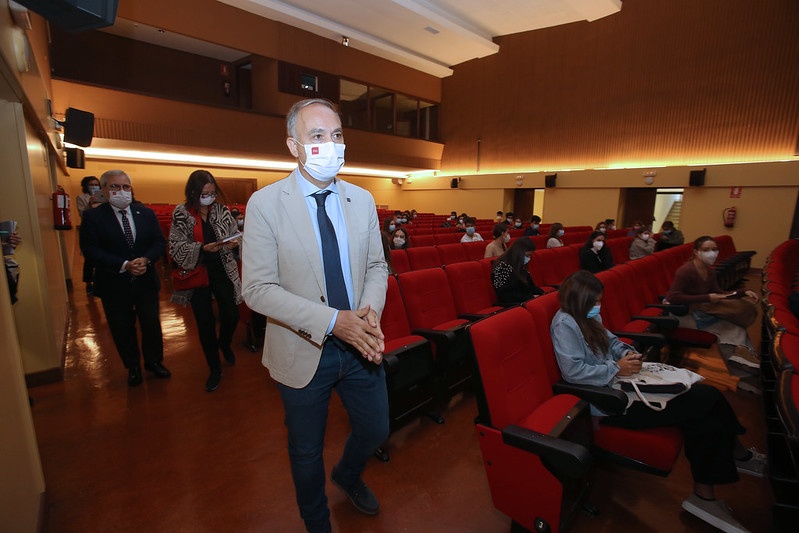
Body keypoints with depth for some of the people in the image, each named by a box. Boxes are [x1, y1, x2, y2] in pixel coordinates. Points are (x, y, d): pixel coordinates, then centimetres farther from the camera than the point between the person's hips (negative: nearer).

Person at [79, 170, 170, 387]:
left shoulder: (146, 213, 2)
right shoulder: (93, 216, -6)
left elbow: (160, 243, 0)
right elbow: (90, 249, -13)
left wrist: (145, 260, -19)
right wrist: (124, 265, -23)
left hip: (146, 281, 2)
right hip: (114, 285, -1)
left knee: (152, 324, 12)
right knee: (123, 329, 13)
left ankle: (154, 361, 34)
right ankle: (133, 367, 33)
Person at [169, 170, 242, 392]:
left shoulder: (222, 211, -1)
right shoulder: (181, 214, -6)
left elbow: (236, 235, 3)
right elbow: (176, 248, -9)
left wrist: (235, 243, -19)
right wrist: (203, 248, -24)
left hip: (223, 272, 1)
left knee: (231, 316, 2)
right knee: (205, 322, 7)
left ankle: (225, 344, 40)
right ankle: (214, 368, 26)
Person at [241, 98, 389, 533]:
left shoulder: (362, 200, 0)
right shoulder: (265, 203, -13)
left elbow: (376, 266, 5)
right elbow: (257, 289, -16)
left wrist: (371, 311, -16)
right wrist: (333, 321, -26)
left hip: (360, 344, 4)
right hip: (304, 351, -3)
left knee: (375, 430, 22)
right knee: (307, 452, 20)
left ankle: (348, 475, 59)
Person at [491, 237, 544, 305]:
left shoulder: (520, 266, 12)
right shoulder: (503, 266, -15)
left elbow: (530, 284, 21)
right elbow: (506, 295, -17)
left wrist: (542, 293, 3)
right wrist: (531, 297, -17)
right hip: (513, 303, -8)